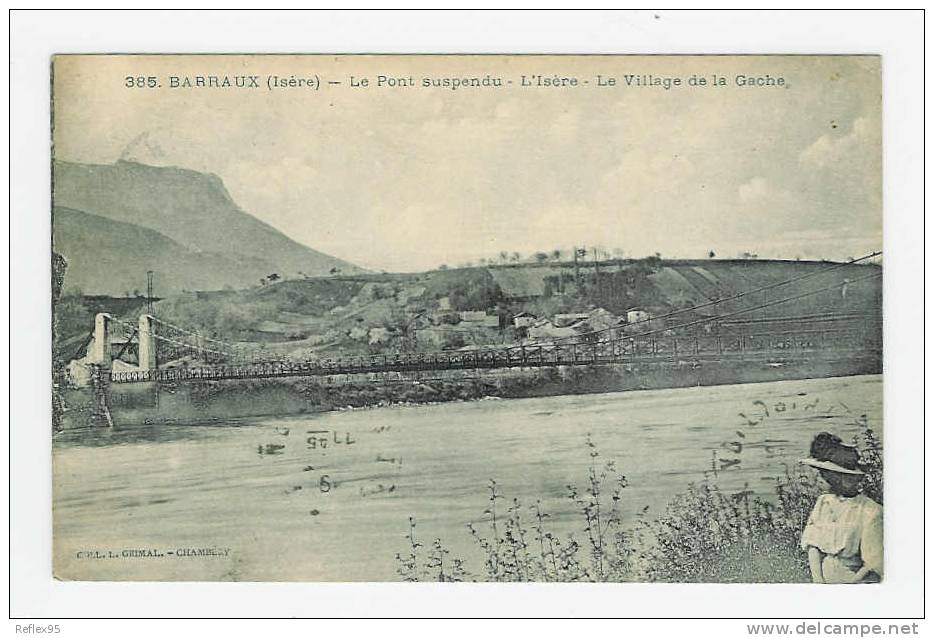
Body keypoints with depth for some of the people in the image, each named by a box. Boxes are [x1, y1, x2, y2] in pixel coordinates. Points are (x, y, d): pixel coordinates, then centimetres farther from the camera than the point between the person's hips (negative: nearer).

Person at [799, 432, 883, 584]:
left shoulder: (871, 511, -7)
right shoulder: (823, 502, 8)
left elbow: (873, 566, -7)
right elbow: (812, 545, 3)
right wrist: (818, 580, -9)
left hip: (856, 579, -4)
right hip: (824, 578, 4)